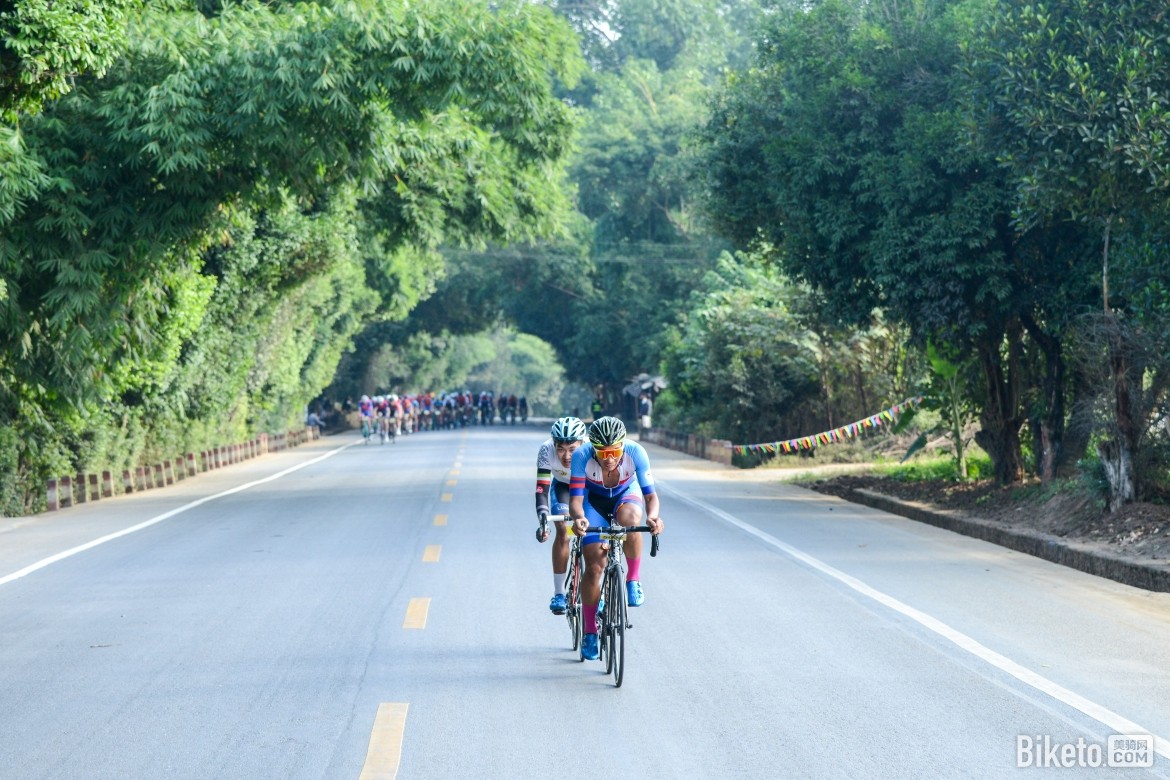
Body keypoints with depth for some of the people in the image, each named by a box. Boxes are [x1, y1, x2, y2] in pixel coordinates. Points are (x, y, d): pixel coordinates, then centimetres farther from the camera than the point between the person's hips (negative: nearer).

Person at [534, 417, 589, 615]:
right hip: (562, 485, 1)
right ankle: (559, 594, -9)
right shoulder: (547, 450, -35)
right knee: (563, 531, -18)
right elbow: (542, 488, -36)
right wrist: (543, 518, -50)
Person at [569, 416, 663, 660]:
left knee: (630, 520, -38)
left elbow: (650, 495, -30)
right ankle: (590, 632, 9)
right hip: (594, 499, 0)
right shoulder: (581, 456, -33)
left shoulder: (636, 453, -32)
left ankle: (633, 580, -16)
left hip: (625, 494, 0)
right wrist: (578, 518, -57)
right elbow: (576, 499, -34)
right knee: (594, 567, -8)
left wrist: (653, 517, -52)